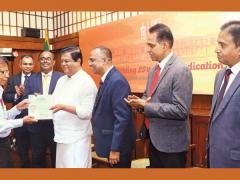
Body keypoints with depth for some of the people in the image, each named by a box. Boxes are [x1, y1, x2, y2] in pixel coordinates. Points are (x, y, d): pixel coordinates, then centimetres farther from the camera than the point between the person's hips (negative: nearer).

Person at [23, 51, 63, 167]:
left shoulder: (61, 77, -2)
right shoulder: (32, 78, 8)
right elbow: (25, 98, 5)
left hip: (55, 123, -2)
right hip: (36, 124, 3)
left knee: (57, 156, 12)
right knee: (37, 156, 15)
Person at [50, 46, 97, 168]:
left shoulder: (86, 82, -14)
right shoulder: (61, 80, 12)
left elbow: (87, 112, -20)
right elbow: (56, 101, 18)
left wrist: (64, 107, -24)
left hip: (77, 139, -8)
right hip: (61, 135, 8)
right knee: (61, 165, 16)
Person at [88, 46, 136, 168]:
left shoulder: (117, 81, -23)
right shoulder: (107, 79, 7)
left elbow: (122, 117, -26)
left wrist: (115, 149, -22)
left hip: (118, 143, -9)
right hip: (110, 140, 9)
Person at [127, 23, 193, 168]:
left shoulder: (181, 70, -19)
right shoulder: (154, 69, 8)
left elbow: (181, 110, -25)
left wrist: (146, 106, -22)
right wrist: (140, 102, -4)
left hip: (171, 143, -8)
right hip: (154, 138, 8)